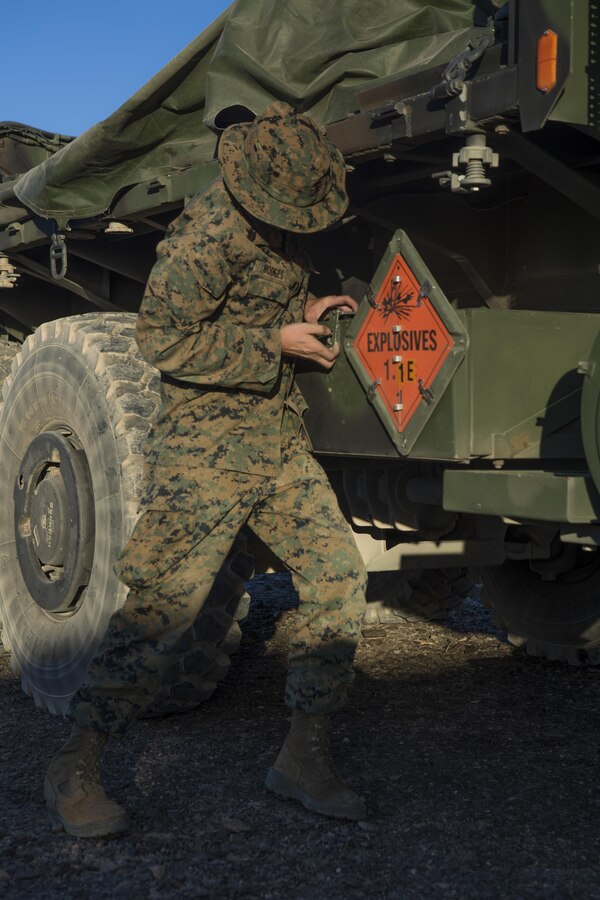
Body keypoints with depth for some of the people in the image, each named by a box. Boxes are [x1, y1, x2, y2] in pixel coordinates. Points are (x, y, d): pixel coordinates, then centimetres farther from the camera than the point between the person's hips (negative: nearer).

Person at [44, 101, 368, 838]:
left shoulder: (277, 221, 11)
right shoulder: (208, 232, -17)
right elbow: (162, 340, -19)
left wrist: (305, 309, 7)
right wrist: (276, 342, -15)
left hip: (278, 438, 9)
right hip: (208, 443, -8)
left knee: (337, 575, 2)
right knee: (162, 603, -8)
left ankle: (304, 757, 10)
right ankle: (75, 767, 6)